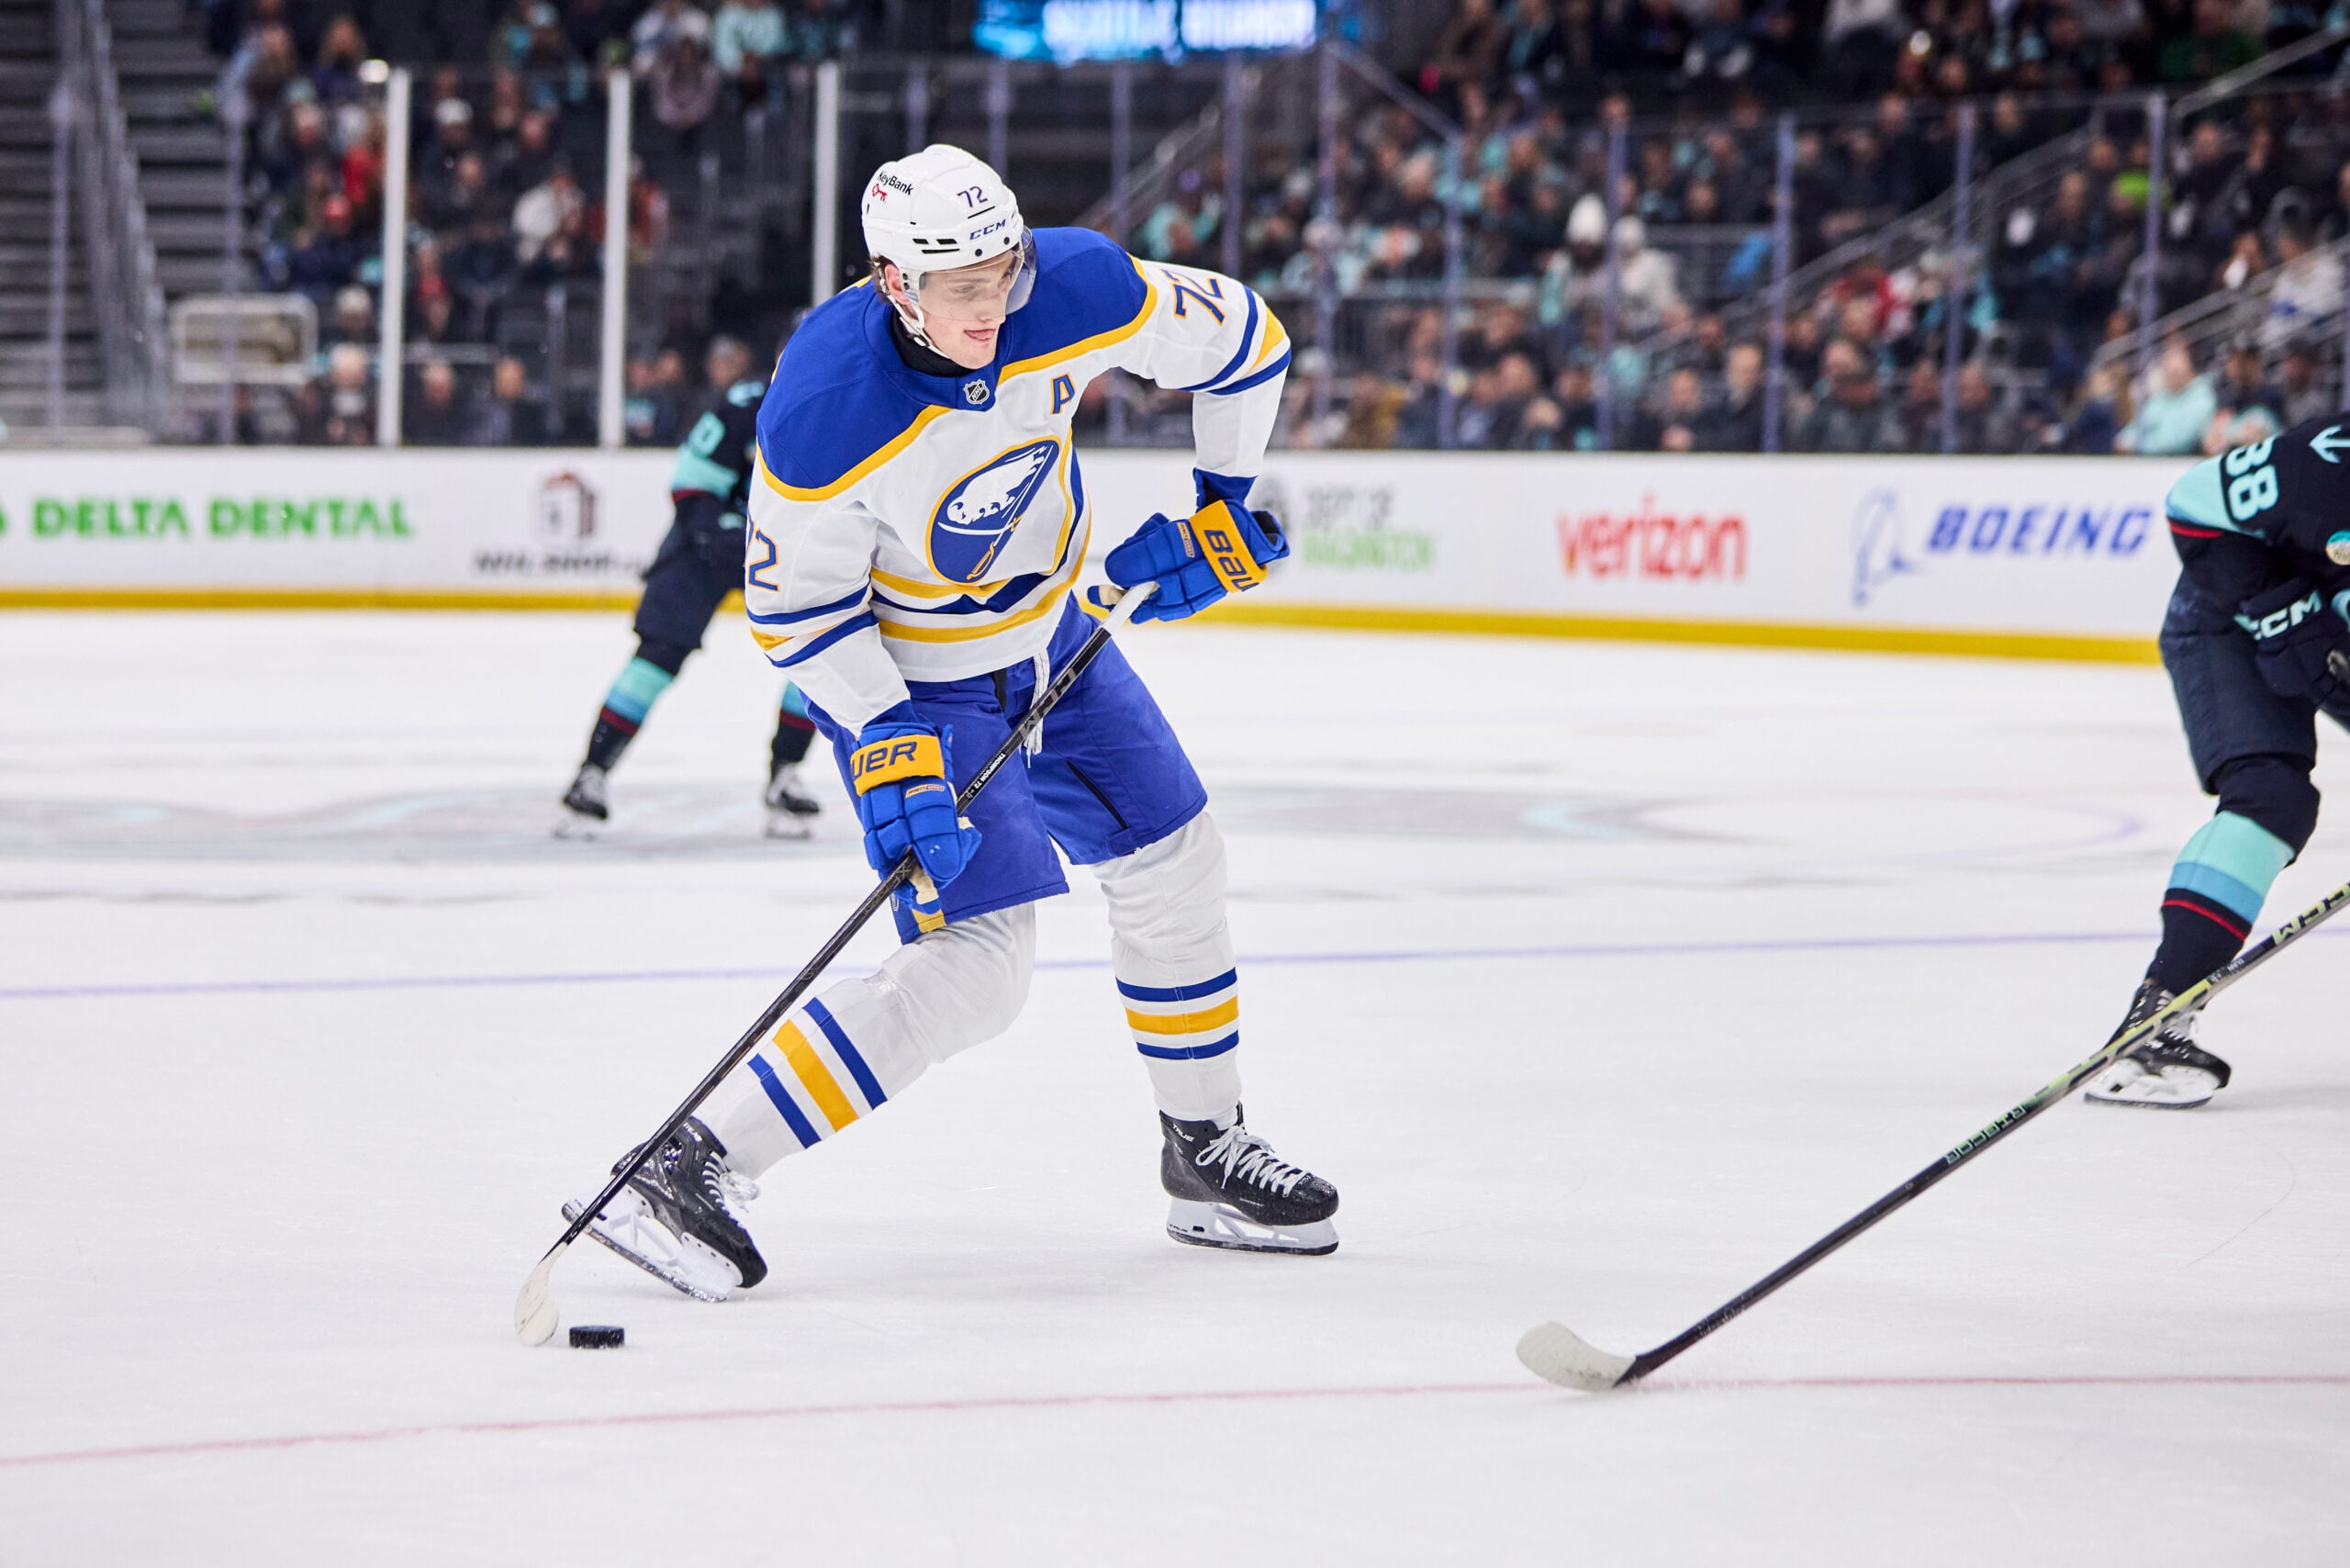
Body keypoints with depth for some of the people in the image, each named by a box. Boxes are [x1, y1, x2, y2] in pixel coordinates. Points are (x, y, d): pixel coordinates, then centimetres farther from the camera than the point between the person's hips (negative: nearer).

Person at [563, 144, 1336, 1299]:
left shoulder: (1080, 292, -24)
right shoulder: (825, 411, -35)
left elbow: (1241, 340, -5)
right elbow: (795, 602, -21)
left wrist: (1222, 506, 0)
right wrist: (887, 753, -26)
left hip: (1043, 631, 6)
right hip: (901, 673, -6)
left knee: (1172, 863, 14)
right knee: (977, 965, -17)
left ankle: (1205, 1153, 35)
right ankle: (688, 1168, -16)